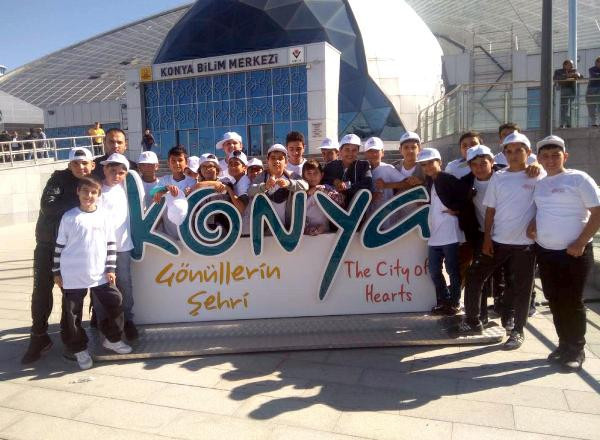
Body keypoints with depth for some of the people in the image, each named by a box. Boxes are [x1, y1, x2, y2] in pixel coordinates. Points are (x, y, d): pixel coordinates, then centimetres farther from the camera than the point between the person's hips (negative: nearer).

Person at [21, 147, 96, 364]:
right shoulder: (59, 178, -8)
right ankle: (39, 337, 16)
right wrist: (78, 201, -24)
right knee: (41, 290, 2)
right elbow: (47, 206, -22)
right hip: (48, 244, -2)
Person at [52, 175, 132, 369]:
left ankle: (112, 339, 26)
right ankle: (79, 349, 24)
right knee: (72, 314, 5)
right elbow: (59, 246, 2)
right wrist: (57, 272, 3)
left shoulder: (104, 216, 3)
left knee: (114, 303, 5)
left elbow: (110, 245, 7)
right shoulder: (69, 217, -4)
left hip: (100, 275, 2)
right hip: (72, 277, -2)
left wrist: (110, 269, 3)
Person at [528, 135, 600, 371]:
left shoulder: (579, 179, -7)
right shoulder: (539, 184, 10)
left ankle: (576, 350, 16)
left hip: (573, 253, -5)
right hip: (545, 251, 6)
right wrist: (533, 224, 3)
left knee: (572, 301, 0)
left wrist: (580, 243, -16)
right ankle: (564, 344, 26)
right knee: (554, 300, 11)